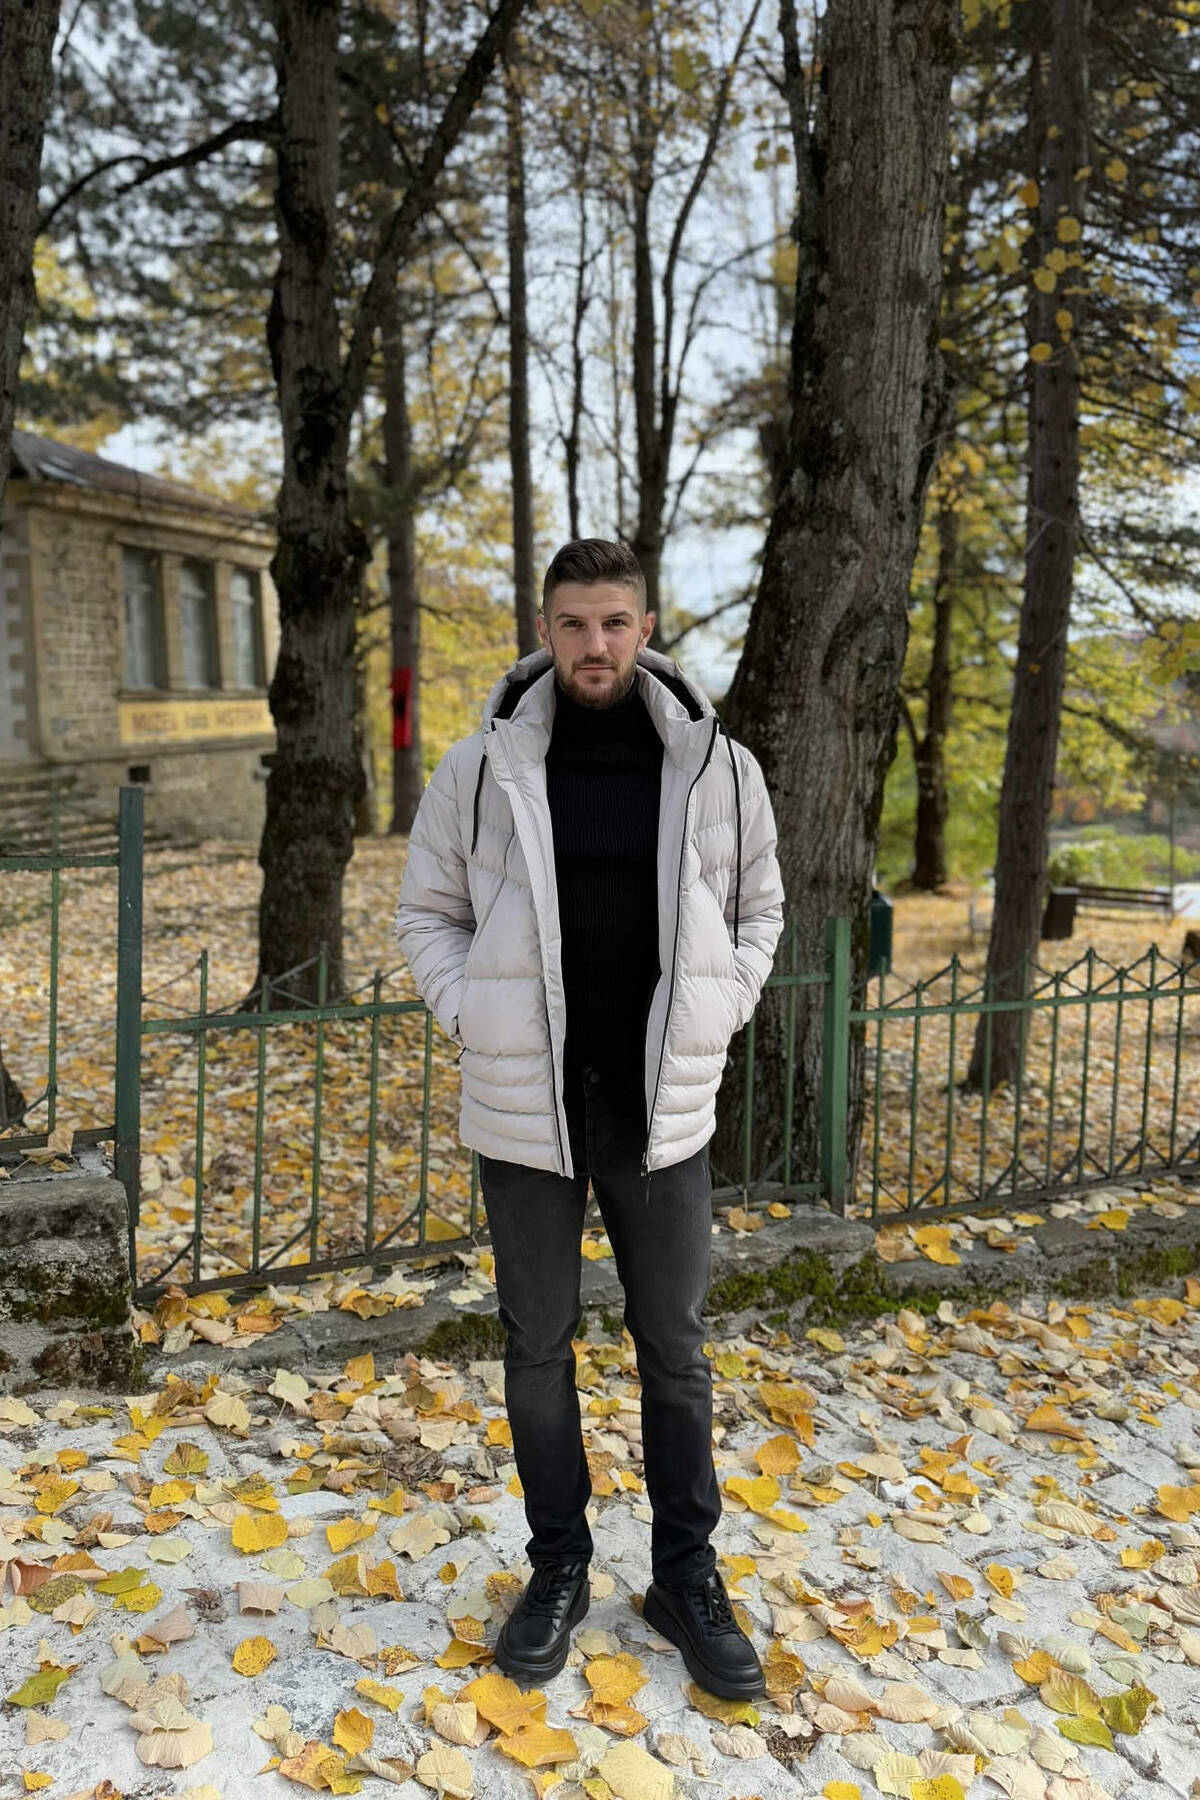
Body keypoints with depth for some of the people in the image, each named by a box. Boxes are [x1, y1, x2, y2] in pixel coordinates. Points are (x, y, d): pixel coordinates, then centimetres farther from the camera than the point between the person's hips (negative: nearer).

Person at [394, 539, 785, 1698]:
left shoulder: (719, 768, -2)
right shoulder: (480, 767, -5)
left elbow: (757, 908, 10)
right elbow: (427, 914, 5)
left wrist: (716, 1017, -2)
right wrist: (471, 1023, -6)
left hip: (663, 1108, 1)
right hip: (525, 1109, 0)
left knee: (676, 1351, 12)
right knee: (536, 1348, 13)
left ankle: (686, 1577, 32)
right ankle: (558, 1567, 34)